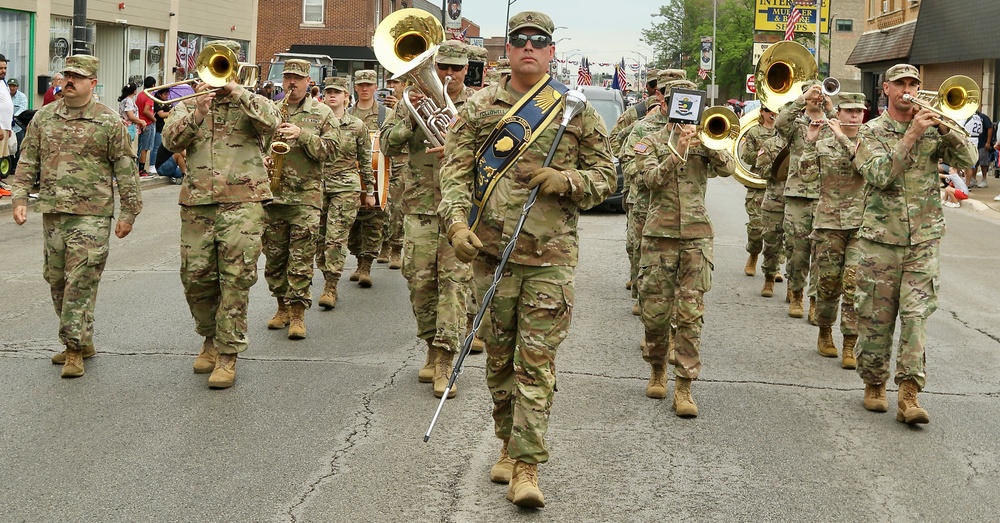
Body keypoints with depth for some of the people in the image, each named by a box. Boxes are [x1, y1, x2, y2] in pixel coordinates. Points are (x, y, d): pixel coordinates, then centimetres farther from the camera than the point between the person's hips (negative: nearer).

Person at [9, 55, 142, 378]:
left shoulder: (109, 121, -3)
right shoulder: (44, 117, 10)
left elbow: (125, 169, -1)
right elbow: (28, 161, 13)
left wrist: (128, 213, -2)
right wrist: (20, 198, 4)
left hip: (92, 215, -5)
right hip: (52, 213, 5)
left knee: (81, 282, -8)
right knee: (56, 280, 10)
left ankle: (75, 348, -1)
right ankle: (81, 342, 23)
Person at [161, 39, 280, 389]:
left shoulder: (251, 102, 10)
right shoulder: (188, 105, 16)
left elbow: (270, 123, -14)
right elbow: (171, 140, -1)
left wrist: (236, 90, -14)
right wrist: (198, 108, -10)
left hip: (243, 201, -3)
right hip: (197, 202, 3)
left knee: (236, 278, -8)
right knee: (196, 277, 5)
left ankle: (228, 354, -1)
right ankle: (211, 338, 29)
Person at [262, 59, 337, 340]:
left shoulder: (322, 113, 6)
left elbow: (328, 149, -3)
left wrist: (302, 135, -15)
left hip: (306, 193, -3)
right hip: (272, 191, 3)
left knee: (301, 257, -7)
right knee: (274, 254, 8)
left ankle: (298, 314, -4)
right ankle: (283, 307, 21)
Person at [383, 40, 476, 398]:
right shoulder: (416, 99, 11)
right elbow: (389, 146, 6)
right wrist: (411, 118, -11)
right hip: (420, 205, 3)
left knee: (455, 280, -9)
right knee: (420, 280, 5)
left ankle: (445, 360, -9)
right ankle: (433, 347, 22)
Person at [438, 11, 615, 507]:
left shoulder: (578, 111, 6)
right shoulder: (479, 107, 7)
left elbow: (606, 178, 10)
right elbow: (455, 170, 4)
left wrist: (565, 180, -10)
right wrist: (457, 223, -11)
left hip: (551, 255, -2)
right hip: (491, 248, 2)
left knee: (537, 360, -4)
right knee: (499, 356, 12)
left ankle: (526, 465, -2)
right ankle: (508, 443, 29)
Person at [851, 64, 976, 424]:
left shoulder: (932, 129, 8)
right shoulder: (872, 131, 2)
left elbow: (968, 158, -4)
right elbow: (880, 175, -15)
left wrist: (943, 126, -15)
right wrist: (911, 135, -19)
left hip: (924, 239, 1)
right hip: (880, 239, -1)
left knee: (916, 315, -8)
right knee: (876, 317, 5)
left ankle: (909, 395, -10)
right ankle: (874, 384, 21)